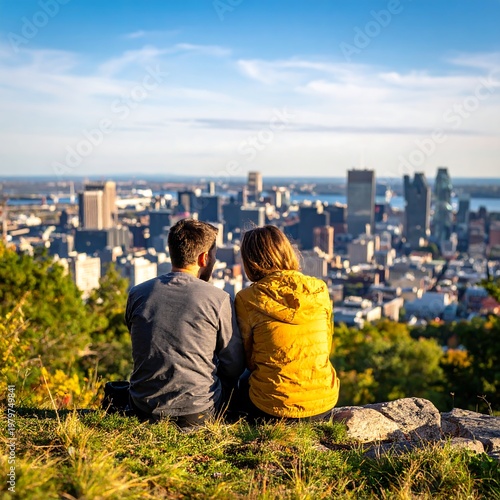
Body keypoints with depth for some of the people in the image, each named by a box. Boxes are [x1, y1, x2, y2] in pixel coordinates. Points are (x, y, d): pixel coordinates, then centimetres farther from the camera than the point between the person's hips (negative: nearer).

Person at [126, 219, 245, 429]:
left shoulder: (137, 294, -2)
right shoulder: (218, 299, -12)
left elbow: (144, 351, 11)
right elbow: (234, 366, -5)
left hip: (145, 409, 5)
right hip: (198, 412, -4)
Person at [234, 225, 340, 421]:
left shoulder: (247, 299, -9)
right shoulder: (319, 289, 0)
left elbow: (248, 360, 2)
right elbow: (326, 347, 11)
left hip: (272, 409, -3)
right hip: (324, 404, 4)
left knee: (242, 383, 30)